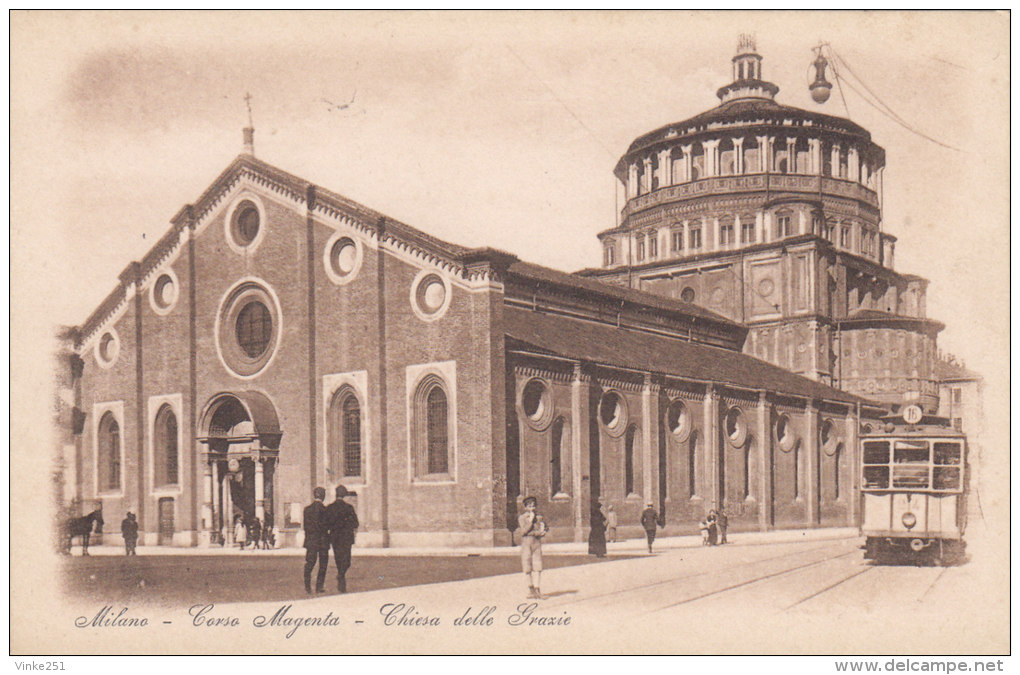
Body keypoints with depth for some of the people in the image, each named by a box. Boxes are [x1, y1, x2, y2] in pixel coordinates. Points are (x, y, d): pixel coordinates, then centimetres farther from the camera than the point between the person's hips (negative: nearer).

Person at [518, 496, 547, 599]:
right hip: (526, 544, -2)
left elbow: (542, 533, 6)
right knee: (528, 568, 0)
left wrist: (532, 533, -10)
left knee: (537, 568, -6)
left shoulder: (539, 518, 10)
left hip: (537, 544, 2)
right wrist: (531, 520, -11)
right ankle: (531, 589, 12)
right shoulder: (522, 518, 2)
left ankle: (537, 590, -7)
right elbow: (524, 531, -10)